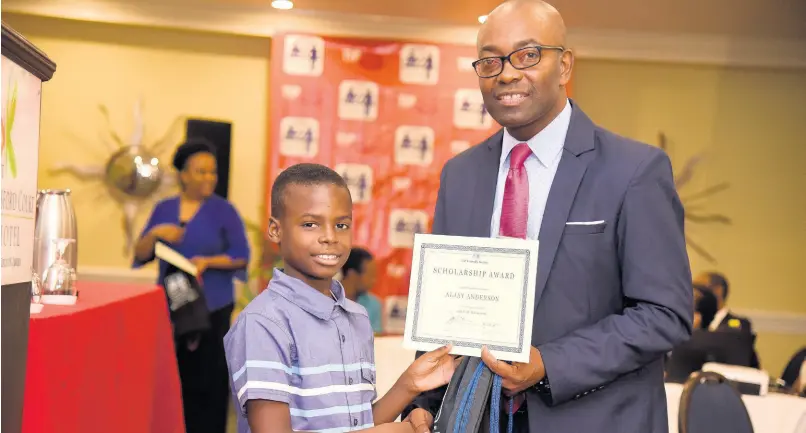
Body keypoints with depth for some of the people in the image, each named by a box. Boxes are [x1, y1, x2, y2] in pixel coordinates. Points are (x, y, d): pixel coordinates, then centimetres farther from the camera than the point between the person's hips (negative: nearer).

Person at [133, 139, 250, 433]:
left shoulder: (224, 210, -1)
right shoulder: (164, 208, 9)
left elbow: (241, 257, -4)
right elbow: (140, 255, 9)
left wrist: (208, 262, -18)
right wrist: (154, 234, -10)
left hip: (212, 308, -3)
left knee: (208, 379, -5)